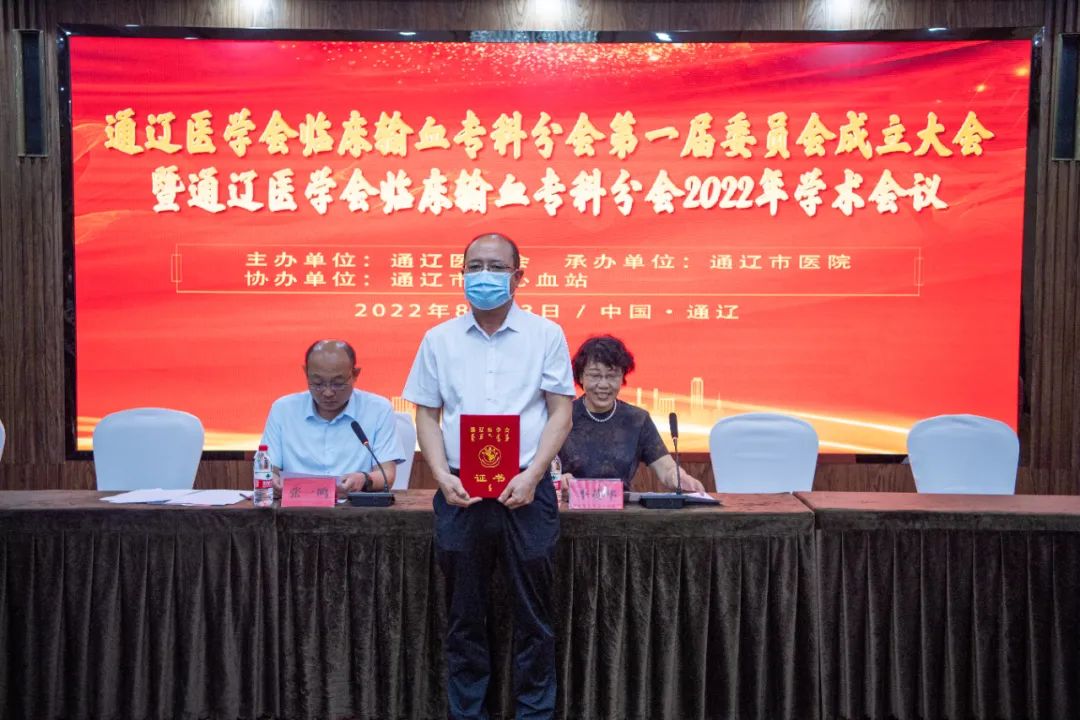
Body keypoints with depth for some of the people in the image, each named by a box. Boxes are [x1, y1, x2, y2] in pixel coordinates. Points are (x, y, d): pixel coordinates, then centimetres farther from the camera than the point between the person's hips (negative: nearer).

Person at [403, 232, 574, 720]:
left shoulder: (546, 335, 4)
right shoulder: (439, 340, 8)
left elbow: (561, 413, 1)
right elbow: (426, 415, 9)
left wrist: (531, 476, -11)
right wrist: (443, 477, -5)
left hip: (526, 491, -1)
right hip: (459, 493, 2)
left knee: (533, 615, 6)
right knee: (464, 616, 10)